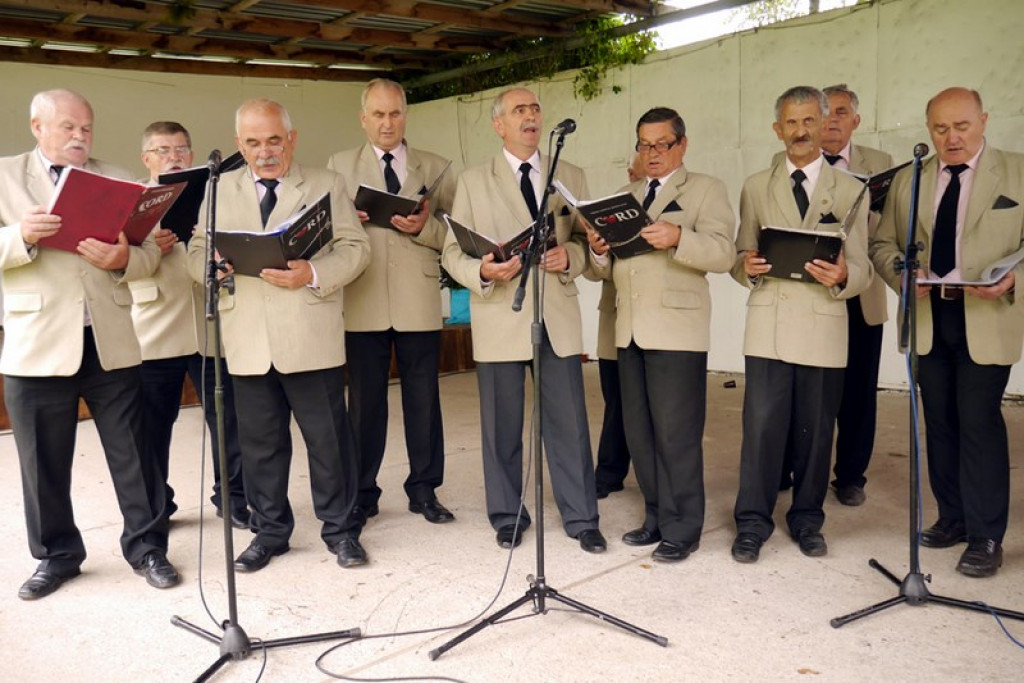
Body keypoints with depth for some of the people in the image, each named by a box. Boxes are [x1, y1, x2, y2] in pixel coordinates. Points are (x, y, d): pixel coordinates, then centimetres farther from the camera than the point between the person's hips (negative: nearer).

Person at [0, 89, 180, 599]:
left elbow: (149, 251, 4)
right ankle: (57, 555, 26)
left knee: (132, 452, 6)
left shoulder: (117, 180, 12)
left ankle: (147, 547, 19)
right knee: (44, 461, 9)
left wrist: (123, 259, -17)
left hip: (110, 341, 1)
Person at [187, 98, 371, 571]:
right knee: (260, 442, 10)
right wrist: (215, 266, -12)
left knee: (328, 437, 4)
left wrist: (314, 275, -18)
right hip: (248, 342, 3)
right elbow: (197, 252, 12)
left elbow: (354, 247, 1)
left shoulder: (327, 185, 8)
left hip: (311, 338, -2)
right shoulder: (219, 191, 15)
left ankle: (339, 528, 20)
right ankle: (270, 530, 26)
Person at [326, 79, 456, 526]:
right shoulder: (339, 166, 12)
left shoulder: (434, 168, 12)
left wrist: (423, 227, -13)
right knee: (365, 401, 5)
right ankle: (362, 493, 17)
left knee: (423, 398, 5)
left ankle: (424, 490, 18)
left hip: (419, 301, 0)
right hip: (363, 302, 0)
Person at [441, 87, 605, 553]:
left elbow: (586, 239, 11)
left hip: (558, 315, 1)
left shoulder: (571, 177, 11)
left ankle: (580, 518, 17)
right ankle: (507, 516, 23)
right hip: (500, 317, -1)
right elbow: (453, 252, 2)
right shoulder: (473, 182, 6)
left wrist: (570, 256, -11)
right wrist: (482, 271, -18)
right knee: (502, 426, 7)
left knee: (569, 421, 4)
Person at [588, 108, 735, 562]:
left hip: (676, 330, -6)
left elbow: (723, 253, -11)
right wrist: (600, 251, -3)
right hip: (630, 331, 6)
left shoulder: (706, 190, 4)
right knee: (639, 433, 9)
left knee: (676, 435, -4)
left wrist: (678, 238, -28)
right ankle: (657, 517, 22)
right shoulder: (626, 195, 21)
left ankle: (681, 530, 8)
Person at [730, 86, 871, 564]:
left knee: (815, 431, 7)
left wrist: (842, 276, -18)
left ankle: (807, 521, 24)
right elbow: (742, 255, 13)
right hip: (768, 326, 0)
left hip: (823, 327, 0)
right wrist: (747, 266, -11)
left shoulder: (850, 191, 9)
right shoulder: (756, 187, 12)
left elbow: (862, 269, 5)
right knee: (762, 426, -4)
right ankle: (752, 524, 9)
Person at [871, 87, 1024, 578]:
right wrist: (905, 274, -10)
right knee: (940, 422, 10)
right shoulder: (907, 181, 11)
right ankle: (952, 518, 24)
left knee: (979, 423, -5)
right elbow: (883, 245, 10)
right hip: (928, 316, 4)